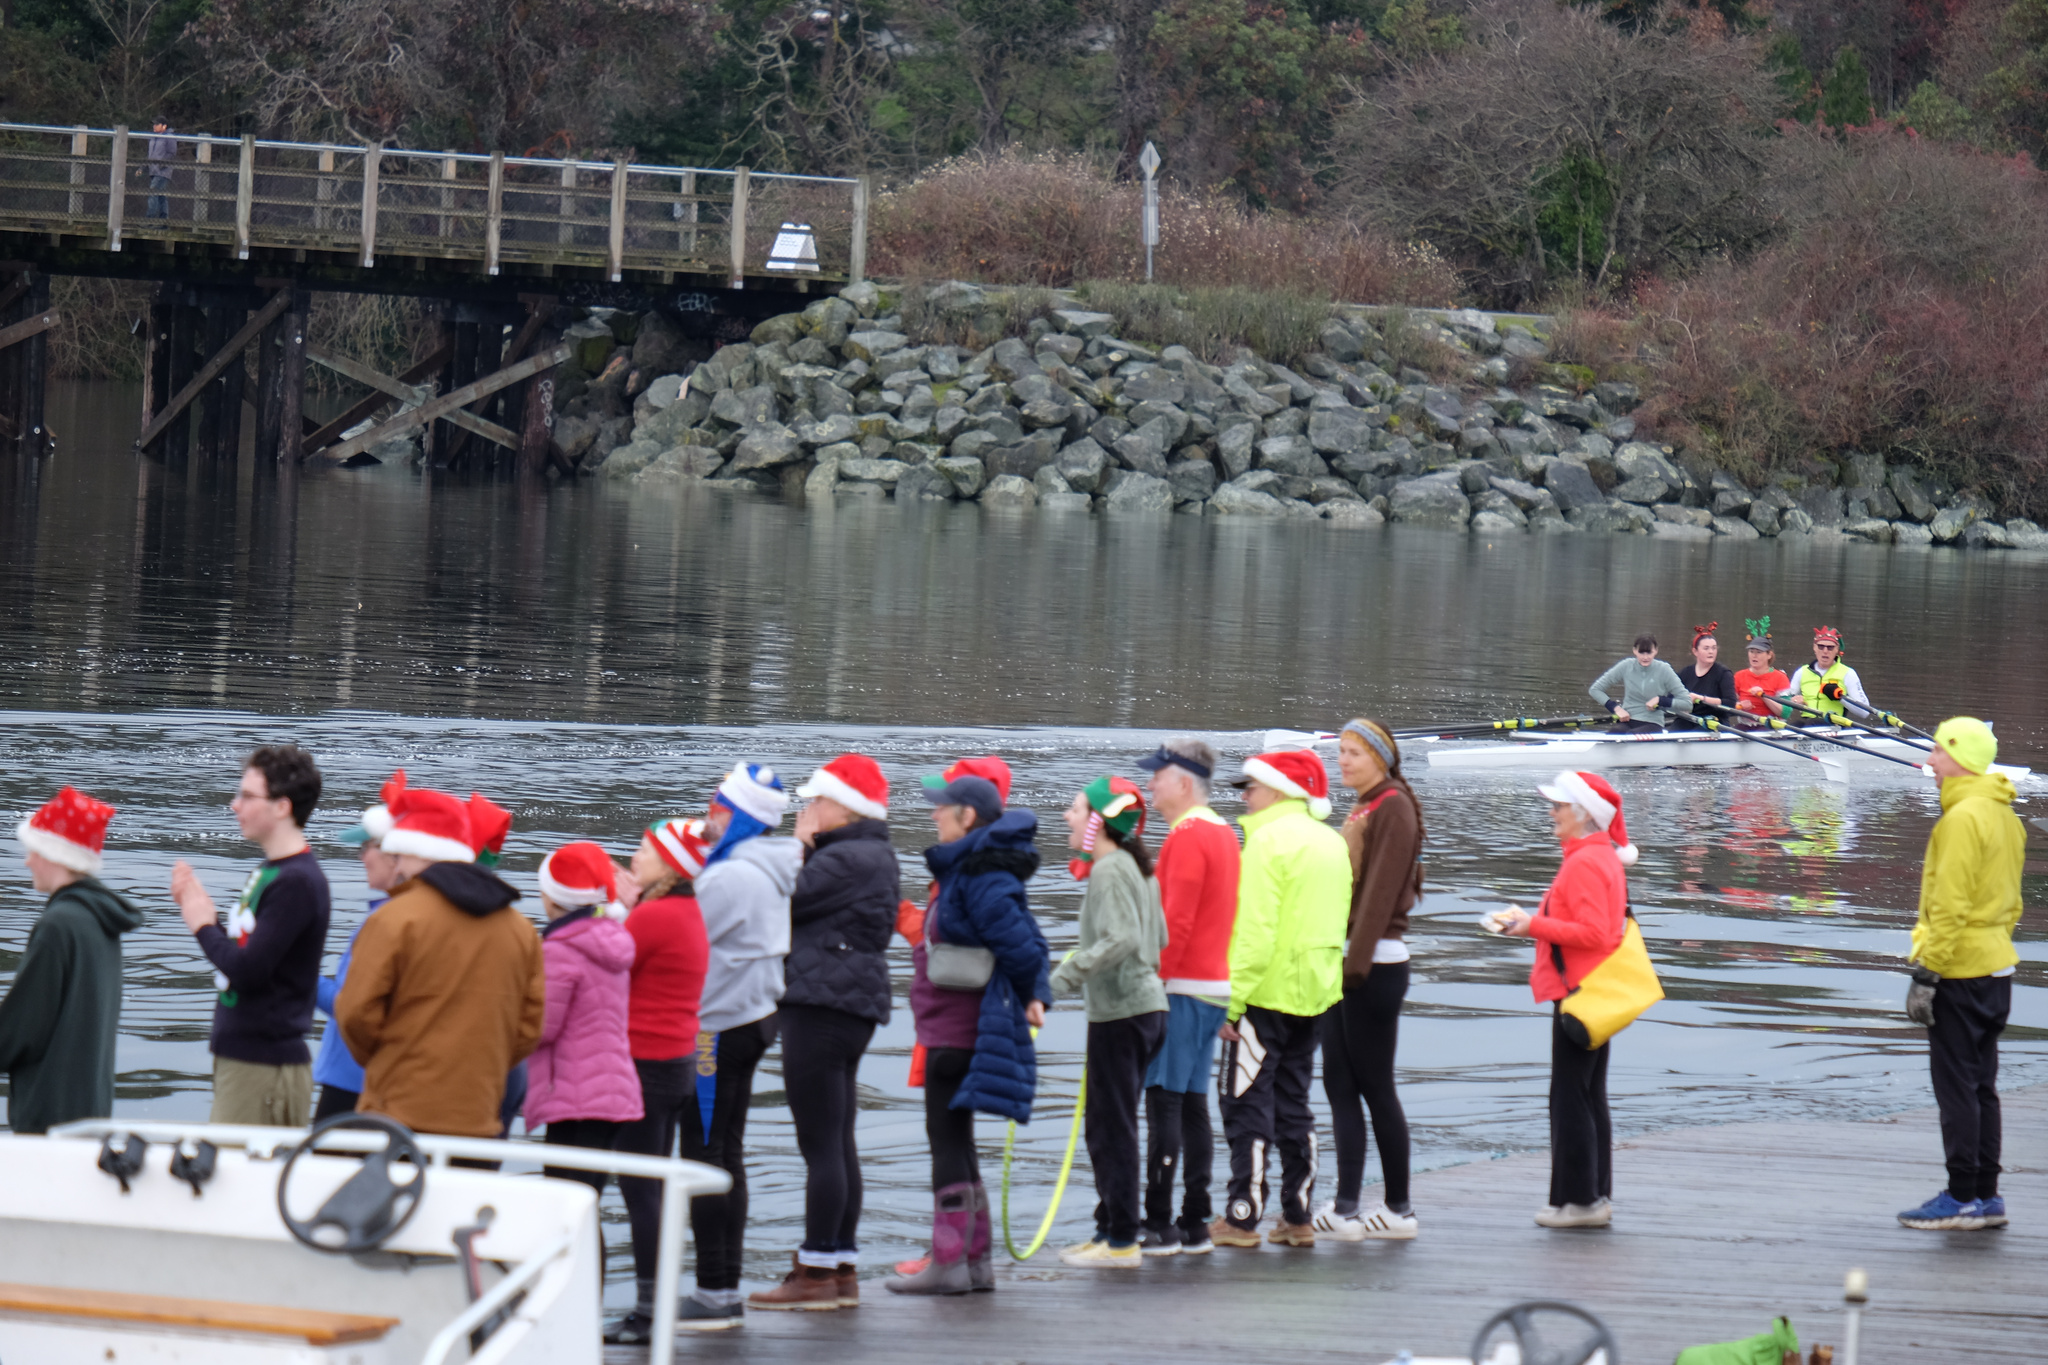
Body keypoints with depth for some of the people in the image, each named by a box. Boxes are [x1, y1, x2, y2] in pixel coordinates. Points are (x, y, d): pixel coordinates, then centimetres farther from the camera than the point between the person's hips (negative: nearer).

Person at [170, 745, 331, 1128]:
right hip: (239, 1055, 10)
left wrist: (204, 927, -7)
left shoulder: (296, 883, -18)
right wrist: (200, 907, 6)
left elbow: (248, 971, -23)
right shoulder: (269, 870, 15)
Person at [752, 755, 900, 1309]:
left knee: (820, 1145, -8)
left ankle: (817, 1272, -7)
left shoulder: (846, 859, -16)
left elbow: (785, 902, -16)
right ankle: (843, 1268, 17)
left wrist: (800, 847, -5)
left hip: (823, 1008, -11)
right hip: (852, 1008, 11)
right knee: (838, 1142, 14)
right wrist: (808, 849, 5)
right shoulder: (873, 855, 17)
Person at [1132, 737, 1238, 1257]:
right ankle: (1195, 1224, 12)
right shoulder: (1223, 834, 16)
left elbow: (1176, 922, -20)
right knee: (1192, 1103, 11)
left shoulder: (1187, 838, -13)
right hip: (1215, 985, 10)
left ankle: (1159, 1225, -10)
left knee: (1163, 1101, -8)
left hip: (1182, 987, -10)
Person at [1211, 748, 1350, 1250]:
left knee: (1248, 1106, -3)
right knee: (1294, 1106, 13)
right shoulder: (1330, 841, 12)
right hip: (1314, 992, 8)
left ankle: (1243, 1218, -3)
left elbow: (1255, 930, -19)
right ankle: (1297, 1217, 14)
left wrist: (1233, 999, -18)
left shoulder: (1269, 840, -13)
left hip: (1267, 992, -8)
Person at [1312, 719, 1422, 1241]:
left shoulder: (1394, 808, -10)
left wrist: (1358, 961, -22)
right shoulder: (1362, 809, 18)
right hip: (1345, 962, 9)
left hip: (1376, 963, -9)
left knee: (1375, 1086, -4)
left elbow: (1381, 889, -17)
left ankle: (1399, 1208, 3)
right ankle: (1346, 1206, 3)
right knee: (1340, 1085, 5)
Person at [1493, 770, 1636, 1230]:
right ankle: (1597, 1195, 17)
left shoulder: (1584, 863, -17)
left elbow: (1593, 933, -24)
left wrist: (1534, 926, -17)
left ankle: (1579, 1198, -4)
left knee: (1570, 1097, -6)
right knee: (1591, 1096, 13)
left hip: (1579, 993, -11)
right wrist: (1532, 921, 14)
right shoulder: (1604, 856, 16)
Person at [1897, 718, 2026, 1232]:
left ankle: (1964, 1197, -3)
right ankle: (1986, 1195, 16)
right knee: (1981, 1087, 13)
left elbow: (1950, 906, -21)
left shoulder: (1963, 818, -17)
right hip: (1996, 967, 9)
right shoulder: (2004, 816, 13)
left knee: (1956, 1087, -4)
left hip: (1960, 972, -9)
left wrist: (1926, 974, -19)